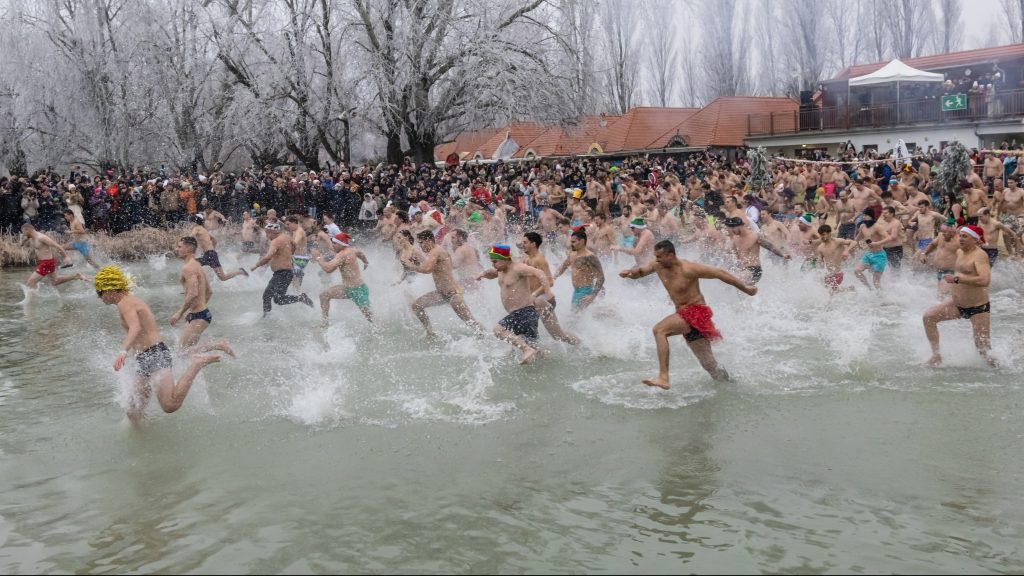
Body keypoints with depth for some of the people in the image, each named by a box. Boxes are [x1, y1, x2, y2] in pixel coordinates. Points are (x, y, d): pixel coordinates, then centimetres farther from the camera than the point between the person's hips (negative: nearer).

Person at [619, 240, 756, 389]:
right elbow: (639, 272, 15)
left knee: (659, 329, -27)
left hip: (696, 312, -8)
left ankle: (663, 378, -32)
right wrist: (629, 272, -11)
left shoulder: (688, 269, -19)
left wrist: (745, 288, -6)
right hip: (684, 314, 8)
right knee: (708, 363, 13)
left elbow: (720, 273, -13)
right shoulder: (658, 266, 0)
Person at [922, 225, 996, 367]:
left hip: (978, 308, -8)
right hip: (957, 305, 8)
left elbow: (984, 280, -33)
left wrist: (957, 279, -31)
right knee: (929, 317, -6)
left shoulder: (979, 255, -17)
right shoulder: (959, 252, 8)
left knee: (982, 347, -5)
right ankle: (936, 355, 1)